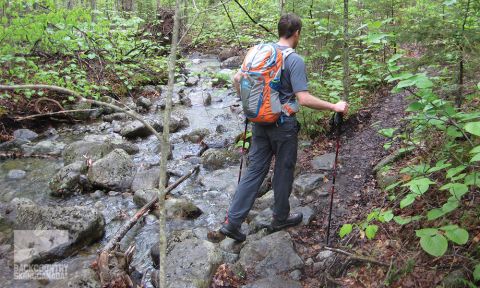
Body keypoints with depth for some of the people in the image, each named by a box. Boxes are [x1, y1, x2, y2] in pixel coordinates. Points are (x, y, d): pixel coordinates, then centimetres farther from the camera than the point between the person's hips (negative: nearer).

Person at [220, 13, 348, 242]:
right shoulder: (295, 60, -16)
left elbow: (237, 79, 9)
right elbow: (304, 99, -22)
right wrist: (334, 107, -13)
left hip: (260, 122, 6)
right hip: (283, 126, -6)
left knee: (255, 170, 11)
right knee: (283, 172, 12)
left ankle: (232, 221, 9)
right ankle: (280, 218, 31)